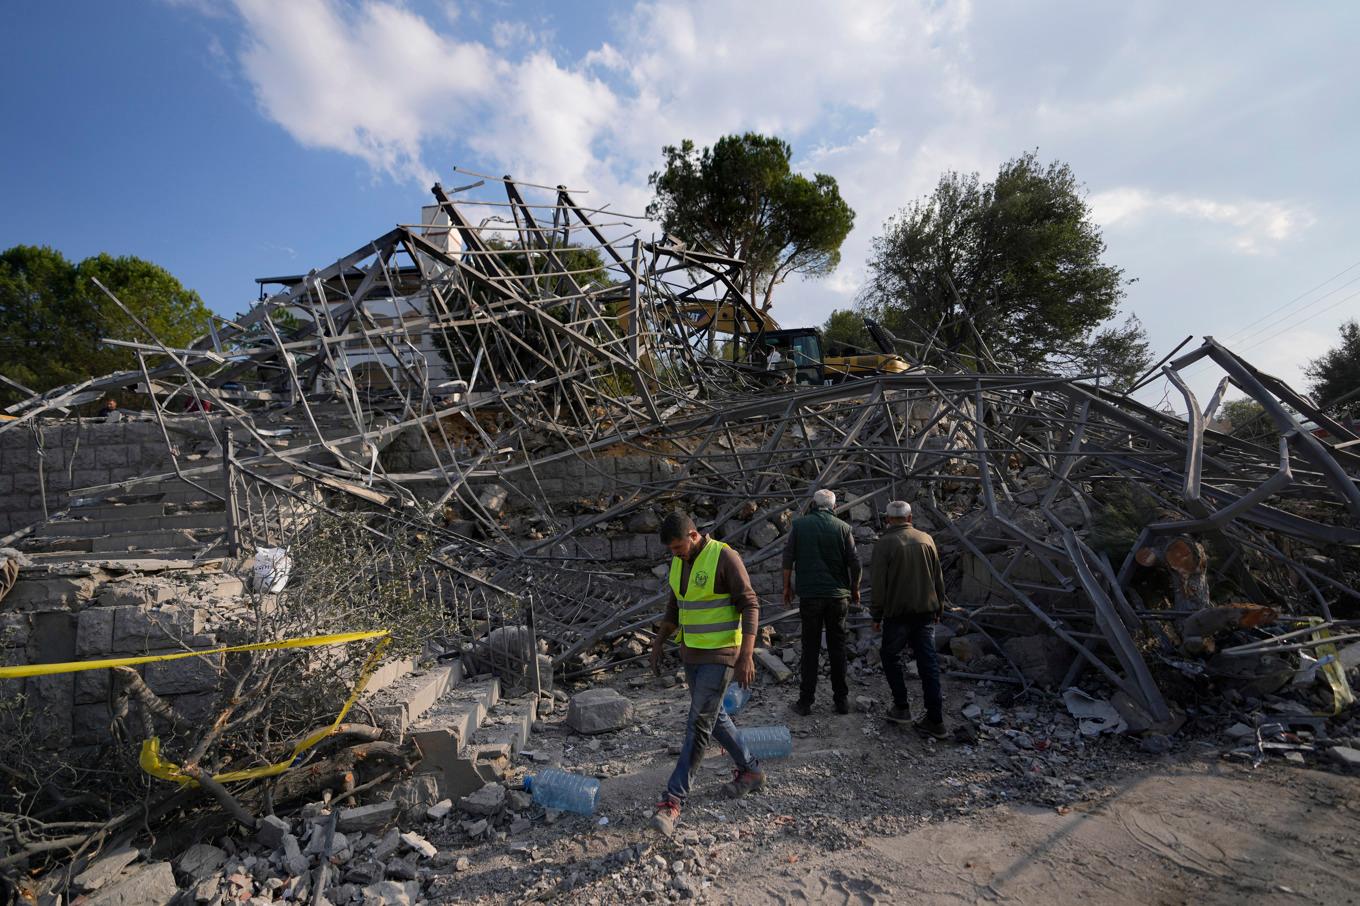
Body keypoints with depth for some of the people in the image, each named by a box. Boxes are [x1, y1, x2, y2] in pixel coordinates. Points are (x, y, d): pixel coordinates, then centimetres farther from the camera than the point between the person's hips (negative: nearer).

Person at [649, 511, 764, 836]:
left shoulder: (725, 557, -18)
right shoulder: (679, 561, 4)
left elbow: (750, 605, -17)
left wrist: (746, 655, -23)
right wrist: (658, 644, 15)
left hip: (721, 655, -8)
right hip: (692, 654, 8)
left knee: (698, 725, -6)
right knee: (714, 717, 19)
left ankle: (673, 800, 1)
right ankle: (751, 771, 38)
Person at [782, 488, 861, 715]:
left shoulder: (800, 524, -1)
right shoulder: (843, 527, 1)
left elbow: (788, 558, -1)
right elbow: (854, 563, 0)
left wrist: (787, 587, 10)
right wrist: (855, 590, 14)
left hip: (810, 595, -1)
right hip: (838, 596, 1)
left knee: (810, 648, 6)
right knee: (837, 647, 11)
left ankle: (806, 701, 9)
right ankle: (842, 700, 18)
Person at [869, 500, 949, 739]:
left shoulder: (884, 544, -9)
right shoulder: (926, 539, 5)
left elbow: (878, 583, -10)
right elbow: (938, 578, 11)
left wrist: (876, 615, 0)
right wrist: (939, 608, 20)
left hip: (897, 613, -4)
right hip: (926, 612, 4)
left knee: (891, 658, 15)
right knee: (928, 663, 6)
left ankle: (902, 707, 17)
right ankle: (935, 721, 9)